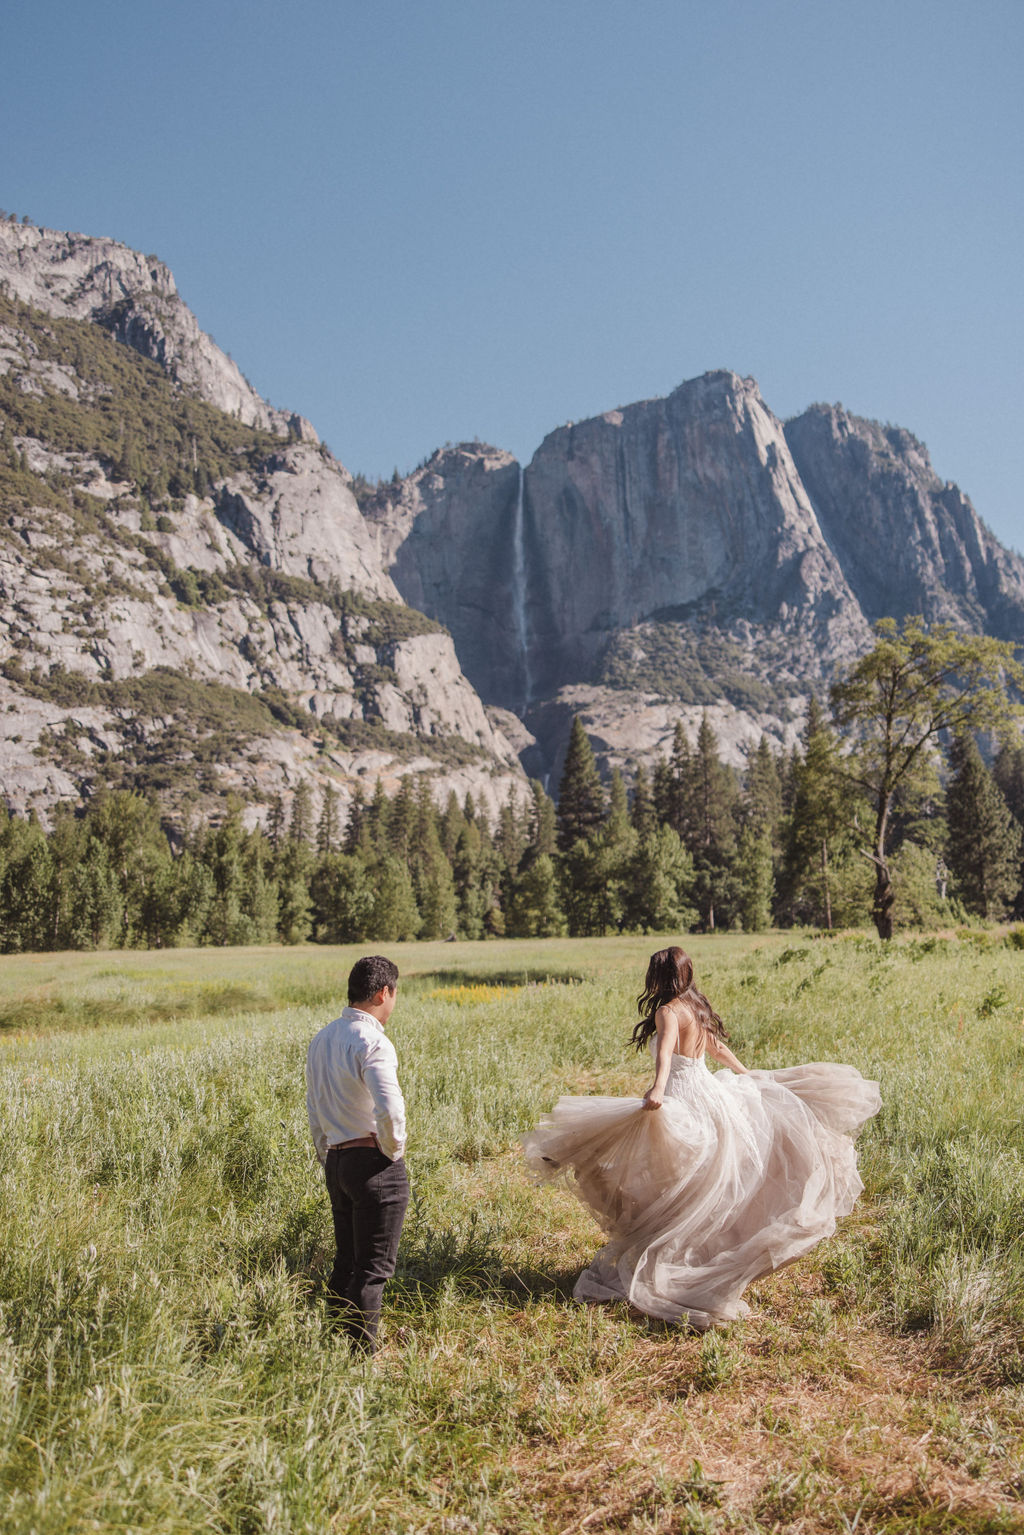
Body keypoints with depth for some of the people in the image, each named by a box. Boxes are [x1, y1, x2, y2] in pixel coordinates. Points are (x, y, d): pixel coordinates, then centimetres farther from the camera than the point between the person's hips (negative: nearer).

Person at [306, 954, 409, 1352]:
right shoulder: (372, 1042, -17)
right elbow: (389, 1110, -28)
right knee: (373, 1268, 1)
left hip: (335, 1162, 8)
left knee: (345, 1261, 19)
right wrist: (393, 1149, -10)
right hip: (374, 1165, -8)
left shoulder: (320, 1040, 10)